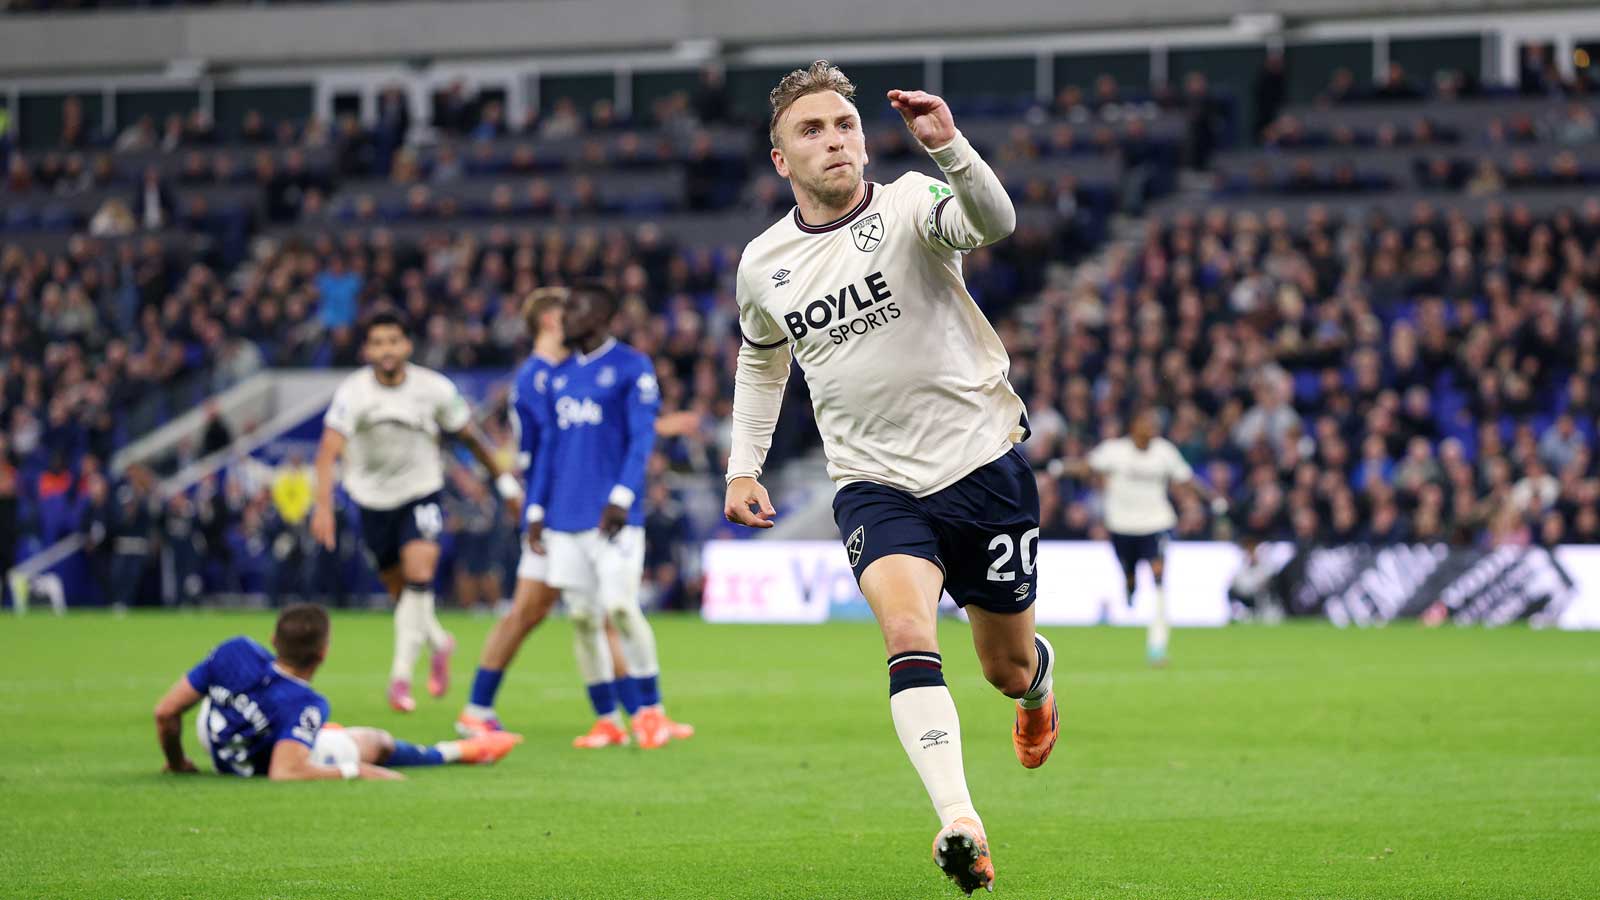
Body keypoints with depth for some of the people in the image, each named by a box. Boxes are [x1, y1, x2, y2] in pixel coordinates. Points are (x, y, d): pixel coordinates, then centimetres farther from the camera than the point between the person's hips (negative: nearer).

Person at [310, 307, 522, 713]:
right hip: (373, 499, 1)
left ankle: (400, 676, -16)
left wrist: (504, 481, 11)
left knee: (419, 576, -21)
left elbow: (470, 436, 4)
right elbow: (328, 452, -29)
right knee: (400, 591, 9)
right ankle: (439, 643, 40)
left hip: (422, 493, -1)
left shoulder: (435, 389, -13)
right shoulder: (352, 393, -19)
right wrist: (323, 507, -43)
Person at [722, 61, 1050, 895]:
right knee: (906, 628, -27)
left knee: (1006, 665, 13)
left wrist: (949, 148, -51)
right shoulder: (763, 264, 2)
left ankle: (1039, 673, 53)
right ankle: (960, 825, -35)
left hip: (983, 464, -1)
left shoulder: (910, 204, -10)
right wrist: (744, 467, 14)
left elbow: (993, 223, -34)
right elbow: (761, 363, 22)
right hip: (875, 483, 1)